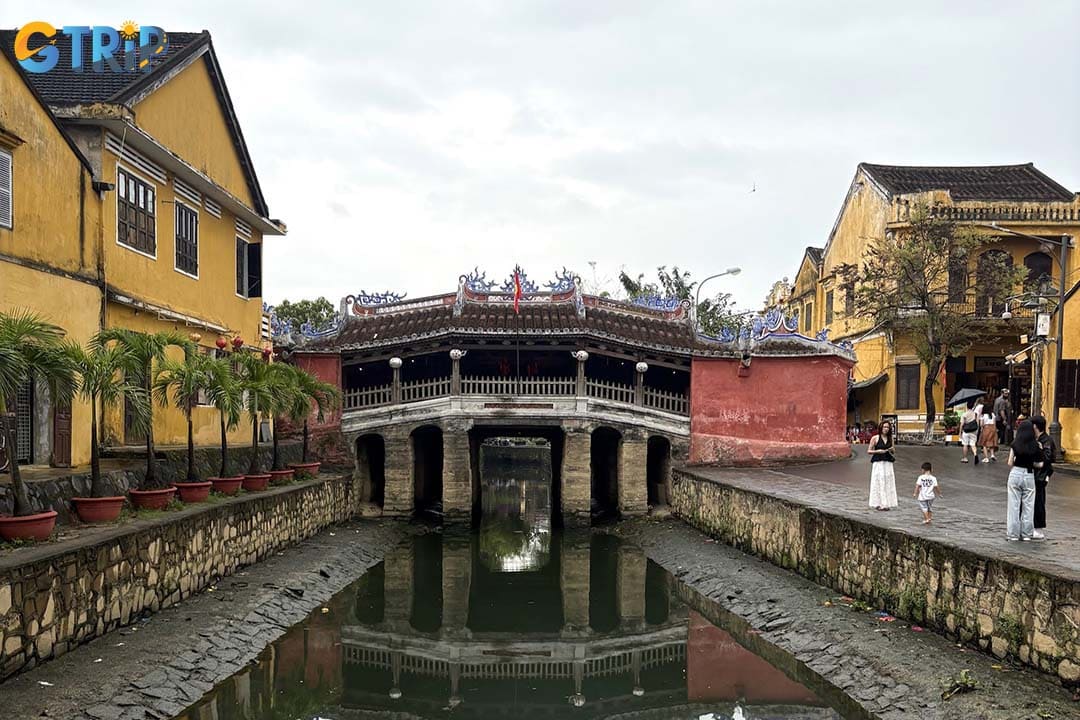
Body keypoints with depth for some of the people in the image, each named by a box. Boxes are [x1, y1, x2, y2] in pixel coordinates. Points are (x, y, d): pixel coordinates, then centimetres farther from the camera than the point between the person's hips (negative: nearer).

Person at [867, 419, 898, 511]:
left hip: (888, 463, 4)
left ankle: (886, 503, 8)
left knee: (888, 482, 1)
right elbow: (869, 451, 0)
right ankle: (877, 504, -1)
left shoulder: (891, 439, 11)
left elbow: (893, 452, 19)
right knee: (878, 483, -6)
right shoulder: (875, 438, -1)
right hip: (878, 463, -4)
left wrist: (892, 450, -4)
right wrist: (878, 451, -15)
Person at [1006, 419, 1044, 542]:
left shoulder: (1015, 444, -7)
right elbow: (1039, 464, -5)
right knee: (1028, 506, 10)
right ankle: (1027, 534, 15)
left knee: (1014, 505, 6)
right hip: (1029, 476, 0)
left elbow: (1010, 463, -5)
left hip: (1015, 475, 0)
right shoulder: (1036, 445, -6)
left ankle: (1013, 534, 9)